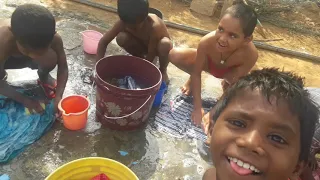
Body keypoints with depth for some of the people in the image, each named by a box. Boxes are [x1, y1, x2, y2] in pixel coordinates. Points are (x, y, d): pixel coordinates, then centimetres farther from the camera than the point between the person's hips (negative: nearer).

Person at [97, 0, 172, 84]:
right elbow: (103, 42, -22)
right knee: (121, 38, -27)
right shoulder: (123, 22, -27)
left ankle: (162, 70, -8)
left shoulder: (154, 27, -39)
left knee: (165, 44, -40)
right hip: (142, 45, 3)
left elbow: (150, 58, -31)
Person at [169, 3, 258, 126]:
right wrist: (198, 108, -25)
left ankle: (226, 84, 6)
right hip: (209, 62, 0)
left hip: (231, 71, 0)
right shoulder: (207, 41, -40)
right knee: (174, 55, -25)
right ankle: (193, 80, 7)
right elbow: (196, 72, -25)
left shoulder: (250, 54, -42)